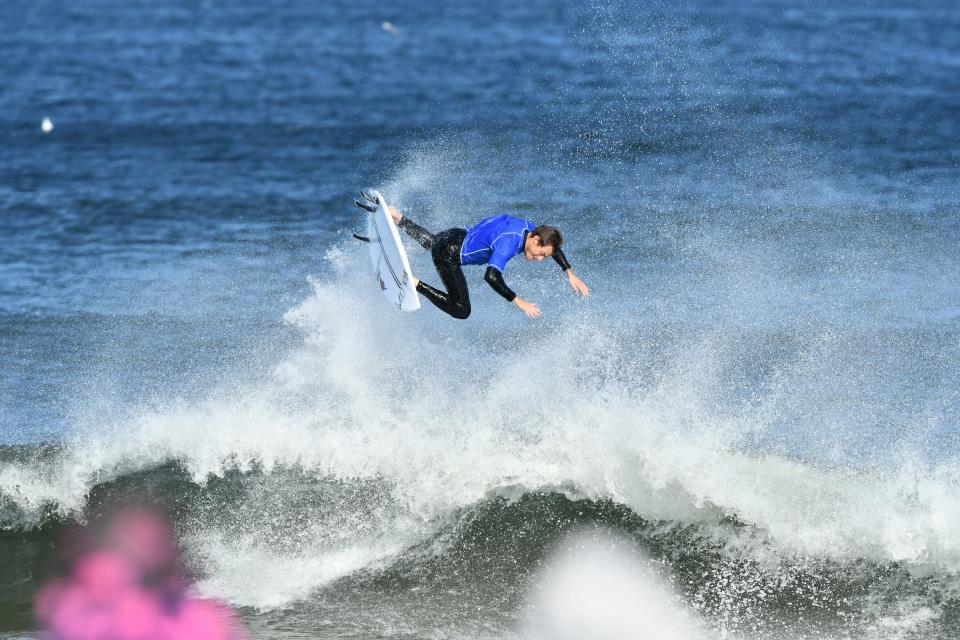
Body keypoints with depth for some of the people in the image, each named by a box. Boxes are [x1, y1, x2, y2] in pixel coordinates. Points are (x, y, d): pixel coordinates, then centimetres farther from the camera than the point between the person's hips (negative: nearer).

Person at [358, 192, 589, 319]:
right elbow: (492, 277, -43)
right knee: (461, 311, -11)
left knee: (430, 242, 43)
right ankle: (415, 284, -11)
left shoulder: (529, 229, -9)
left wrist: (570, 274, 7)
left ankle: (396, 216, 46)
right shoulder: (509, 242, -33)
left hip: (458, 237, 9)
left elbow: (554, 245, 12)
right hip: (449, 255, -9)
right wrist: (519, 302, -40)